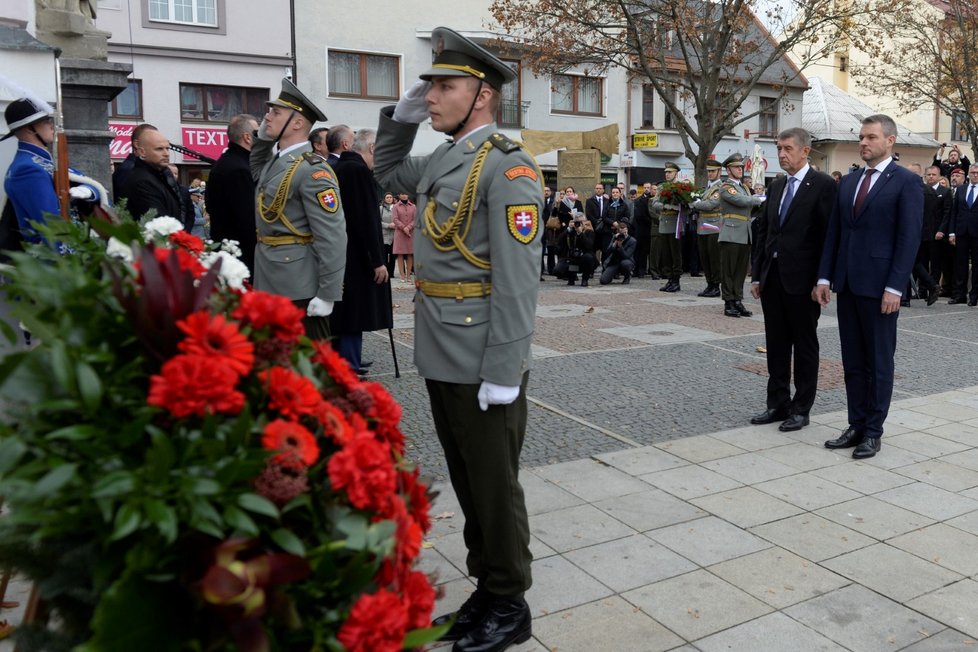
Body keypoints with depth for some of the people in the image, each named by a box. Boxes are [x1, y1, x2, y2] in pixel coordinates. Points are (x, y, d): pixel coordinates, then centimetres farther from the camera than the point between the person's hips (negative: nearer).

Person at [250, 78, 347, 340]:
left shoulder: (312, 170, -17)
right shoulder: (275, 161, 10)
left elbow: (332, 236, -21)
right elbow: (256, 171, 36)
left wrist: (327, 294, -22)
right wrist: (262, 137, 16)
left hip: (299, 289, -9)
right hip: (270, 283, 9)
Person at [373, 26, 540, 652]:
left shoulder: (508, 167, -14)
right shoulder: (442, 159, 12)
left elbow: (517, 278, -20)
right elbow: (386, 171, 32)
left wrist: (503, 373, -21)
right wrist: (402, 117, 14)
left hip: (482, 366, -8)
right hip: (442, 359, 8)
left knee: (495, 487, 6)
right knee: (467, 482, 18)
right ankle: (486, 592, 35)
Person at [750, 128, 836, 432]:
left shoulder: (824, 186, -7)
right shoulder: (776, 187, 13)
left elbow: (829, 235, -12)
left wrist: (822, 281, -15)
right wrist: (757, 275, 10)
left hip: (801, 280, -6)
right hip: (772, 278, 7)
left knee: (805, 346, 6)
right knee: (776, 344, 12)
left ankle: (801, 409, 15)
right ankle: (778, 403, 23)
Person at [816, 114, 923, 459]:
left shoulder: (906, 182, -5)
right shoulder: (849, 181, 13)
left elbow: (909, 238, -10)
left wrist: (894, 287, -16)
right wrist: (824, 277, 5)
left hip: (879, 286, -6)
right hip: (847, 284, 6)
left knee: (878, 362, 4)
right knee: (852, 361, 10)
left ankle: (873, 431, 14)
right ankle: (856, 426, 20)